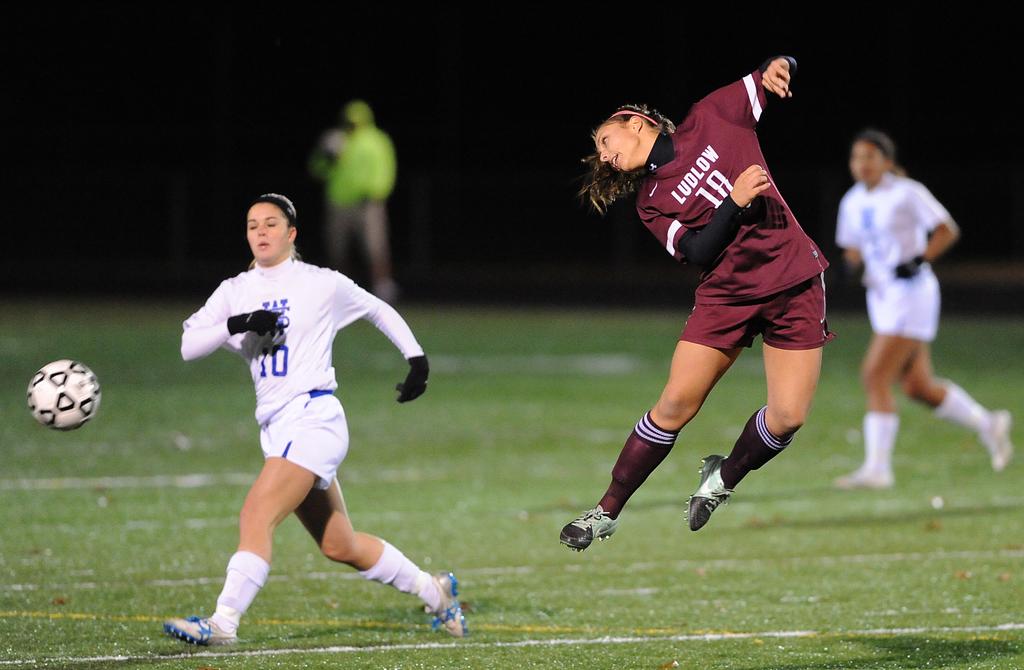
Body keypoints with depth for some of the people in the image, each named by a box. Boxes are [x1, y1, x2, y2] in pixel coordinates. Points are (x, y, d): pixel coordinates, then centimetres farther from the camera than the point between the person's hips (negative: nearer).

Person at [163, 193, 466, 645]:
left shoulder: (322, 284, 0)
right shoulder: (235, 291, 11)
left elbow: (379, 311, 16)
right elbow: (187, 345, 0)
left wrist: (416, 358, 17)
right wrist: (235, 325, -14)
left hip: (313, 417, -6)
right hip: (275, 429, 6)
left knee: (257, 515, -22)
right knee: (340, 548, 13)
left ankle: (223, 623, -28)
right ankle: (435, 591, 30)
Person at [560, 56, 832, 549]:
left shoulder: (712, 119, 5)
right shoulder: (651, 202, 5)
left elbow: (782, 72, 11)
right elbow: (699, 253, -8)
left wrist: (775, 69, -12)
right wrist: (734, 202, -20)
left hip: (795, 284, 0)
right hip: (726, 293, 0)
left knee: (788, 416, -10)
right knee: (676, 402, -9)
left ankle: (722, 480, 17)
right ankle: (606, 512, 2)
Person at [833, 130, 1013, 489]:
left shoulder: (907, 193, -10)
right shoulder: (853, 202, 10)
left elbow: (947, 230, -10)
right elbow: (852, 248, 21)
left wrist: (919, 260, -21)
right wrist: (854, 259, -2)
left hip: (911, 294, -8)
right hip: (881, 297, 8)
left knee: (875, 376, -17)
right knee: (918, 387, 10)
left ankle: (876, 468, -16)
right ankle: (988, 424, 30)